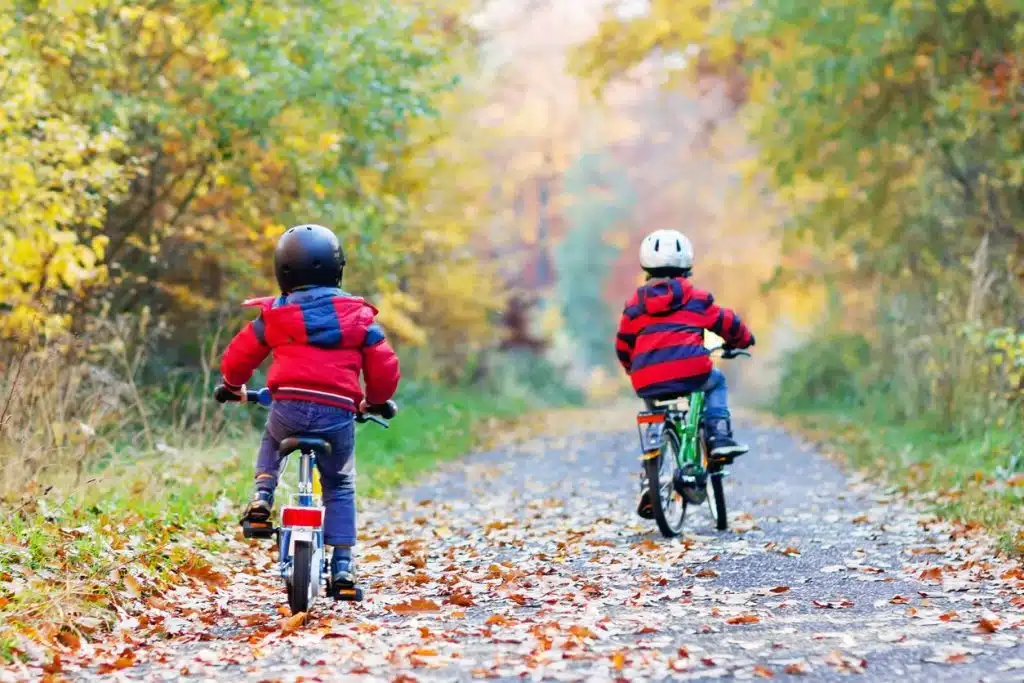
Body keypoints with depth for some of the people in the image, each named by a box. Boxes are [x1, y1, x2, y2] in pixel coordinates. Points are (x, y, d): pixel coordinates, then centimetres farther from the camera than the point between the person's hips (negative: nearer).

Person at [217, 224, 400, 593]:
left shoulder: (274, 316, 8)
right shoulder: (358, 316, 9)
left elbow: (236, 359, 14)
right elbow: (385, 369, 8)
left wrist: (235, 386, 36)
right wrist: (373, 401, 28)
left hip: (288, 407, 0)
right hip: (338, 413, 0)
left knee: (271, 441, 35)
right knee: (340, 487, 17)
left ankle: (262, 497, 13)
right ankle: (342, 565, 9)